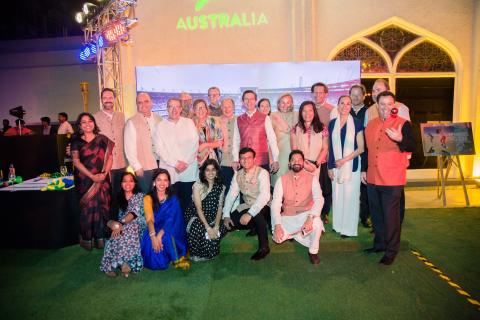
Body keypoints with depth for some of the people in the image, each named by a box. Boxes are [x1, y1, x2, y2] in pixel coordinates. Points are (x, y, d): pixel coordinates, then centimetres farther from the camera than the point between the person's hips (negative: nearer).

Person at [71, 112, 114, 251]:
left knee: (102, 206, 1)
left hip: (102, 179, 1)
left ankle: (100, 237, 12)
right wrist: (92, 176, -14)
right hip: (85, 180, -1)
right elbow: (76, 161, -4)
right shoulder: (76, 141, 4)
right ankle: (87, 239, 13)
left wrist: (104, 173, -12)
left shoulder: (102, 139, 7)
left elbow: (109, 157, 4)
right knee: (87, 208, 1)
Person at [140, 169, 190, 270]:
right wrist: (153, 236, -31)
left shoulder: (173, 199, 5)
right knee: (150, 241, -29)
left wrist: (160, 235, -27)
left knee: (166, 236, -30)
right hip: (154, 231, 0)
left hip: (169, 231, 0)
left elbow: (171, 219, -10)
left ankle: (177, 258, -10)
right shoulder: (148, 198, 3)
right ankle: (159, 261, -5)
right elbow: (149, 219, -13)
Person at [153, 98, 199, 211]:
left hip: (189, 171, 1)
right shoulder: (160, 126, 7)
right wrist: (176, 163, -10)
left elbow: (195, 144, 1)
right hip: (169, 171, 0)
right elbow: (159, 149, -1)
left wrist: (185, 162, -9)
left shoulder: (189, 122, 9)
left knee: (187, 201, 3)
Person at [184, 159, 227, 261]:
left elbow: (219, 208, -2)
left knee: (221, 229, -23)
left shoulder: (220, 187, 1)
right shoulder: (198, 185, -10)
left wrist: (216, 226, -16)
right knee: (199, 229, -33)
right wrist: (208, 227, -23)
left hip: (211, 218, 5)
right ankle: (196, 255, -8)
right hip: (195, 216, -4)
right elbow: (199, 209, -15)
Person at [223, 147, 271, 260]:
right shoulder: (238, 174, 3)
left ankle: (264, 247, -18)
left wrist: (250, 214, -36)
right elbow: (231, 195, 1)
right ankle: (255, 227, 13)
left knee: (257, 214, -38)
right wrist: (226, 215, -9)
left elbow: (265, 196, -29)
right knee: (230, 222, -12)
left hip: (262, 207, -6)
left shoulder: (262, 173, -16)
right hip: (246, 207, 7)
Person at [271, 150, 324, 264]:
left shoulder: (312, 178, -6)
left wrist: (310, 218, -35)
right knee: (278, 238, -21)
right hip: (287, 218, 2)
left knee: (317, 223, -34)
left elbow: (319, 199, -18)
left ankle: (313, 251, -3)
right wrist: (277, 225, -22)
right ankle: (296, 234, 16)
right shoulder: (282, 180, -5)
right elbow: (275, 203, -10)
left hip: (305, 215, -1)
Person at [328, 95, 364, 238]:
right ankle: (338, 225, 22)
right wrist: (329, 167, 5)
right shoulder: (332, 123, 6)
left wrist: (344, 160, -13)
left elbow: (361, 148, -5)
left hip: (351, 165, -3)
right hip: (336, 166, 3)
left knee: (350, 196, 1)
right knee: (337, 195, 7)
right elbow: (330, 147, 8)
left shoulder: (356, 123, -4)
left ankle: (349, 228, 15)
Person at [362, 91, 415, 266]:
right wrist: (364, 169, 14)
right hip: (372, 178, 5)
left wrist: (400, 139, -33)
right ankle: (379, 243, 33)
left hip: (392, 179, -5)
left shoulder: (403, 124, -6)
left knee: (391, 216, 2)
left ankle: (391, 250, 18)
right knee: (376, 214, 16)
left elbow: (412, 147, -14)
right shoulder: (370, 124, 10)